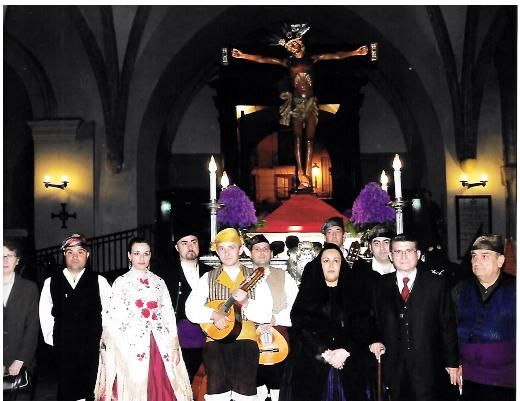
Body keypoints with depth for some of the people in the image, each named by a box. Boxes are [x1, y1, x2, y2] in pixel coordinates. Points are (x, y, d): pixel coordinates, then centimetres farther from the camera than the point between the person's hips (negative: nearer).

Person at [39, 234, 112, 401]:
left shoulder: (99, 281, 4)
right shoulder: (51, 282, 8)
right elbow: (45, 315, 9)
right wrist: (52, 339, 5)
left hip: (93, 349, -1)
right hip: (63, 351, 1)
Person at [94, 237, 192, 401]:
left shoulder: (159, 282, 12)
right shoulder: (121, 282, 2)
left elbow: (169, 314, 9)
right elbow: (113, 318, -3)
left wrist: (175, 346, 3)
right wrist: (120, 352, -11)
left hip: (160, 345, 3)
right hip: (133, 345, -3)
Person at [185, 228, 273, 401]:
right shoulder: (208, 278, 10)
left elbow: (266, 314, 1)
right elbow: (191, 309, 2)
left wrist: (246, 303, -16)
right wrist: (214, 315, -14)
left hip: (246, 340, -1)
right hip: (216, 340, 1)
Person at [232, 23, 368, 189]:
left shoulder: (312, 59, 6)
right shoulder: (288, 62, 5)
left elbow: (336, 56, 1)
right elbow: (263, 60, 0)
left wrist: (355, 53, -7)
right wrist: (244, 55, -7)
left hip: (311, 101, 1)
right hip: (296, 101, -1)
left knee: (310, 137, -2)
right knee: (298, 137, -4)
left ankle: (308, 171, 1)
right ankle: (301, 173, -5)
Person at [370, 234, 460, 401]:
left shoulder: (436, 284, 2)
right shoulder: (381, 285, 7)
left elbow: (448, 325, 2)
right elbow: (376, 320, 15)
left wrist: (452, 362, 1)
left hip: (428, 367, -1)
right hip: (395, 367, 2)